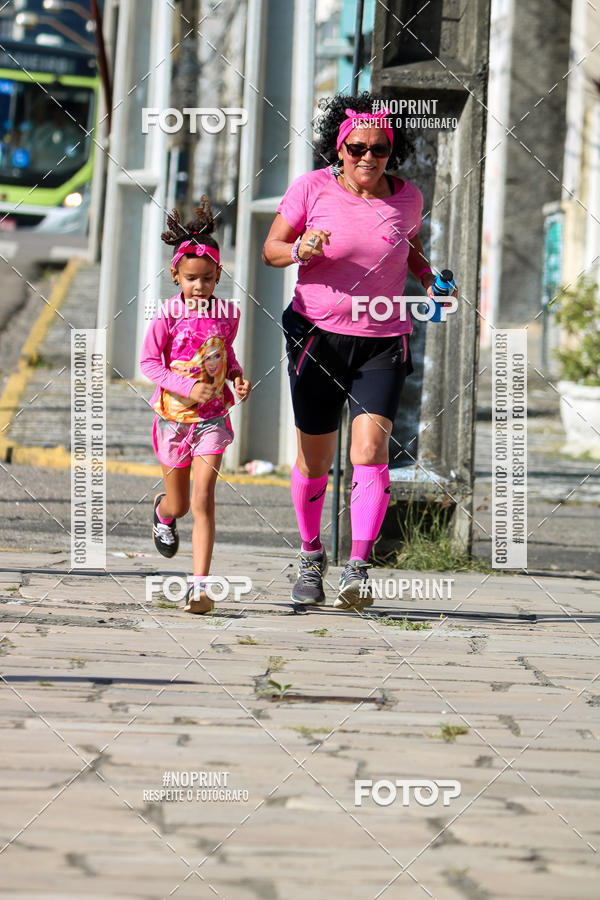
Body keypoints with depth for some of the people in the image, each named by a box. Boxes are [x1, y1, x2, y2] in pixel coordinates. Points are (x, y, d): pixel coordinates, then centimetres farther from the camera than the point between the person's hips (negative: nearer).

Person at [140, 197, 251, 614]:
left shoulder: (226, 313, -2)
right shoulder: (167, 316, -10)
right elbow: (149, 362, -7)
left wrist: (237, 376, -3)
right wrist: (185, 386, -19)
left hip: (212, 417, 1)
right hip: (174, 415, 0)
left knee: (204, 499, -14)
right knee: (179, 504, 13)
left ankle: (200, 586, -15)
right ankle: (163, 513, 54)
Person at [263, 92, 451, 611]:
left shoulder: (406, 197, 2)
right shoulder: (312, 188, -5)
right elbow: (271, 249, 1)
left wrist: (430, 280, 3)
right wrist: (300, 250, -21)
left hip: (383, 341, 0)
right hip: (318, 335, 0)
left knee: (370, 448, -18)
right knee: (314, 459, 8)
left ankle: (358, 568, -22)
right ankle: (312, 557, 33)